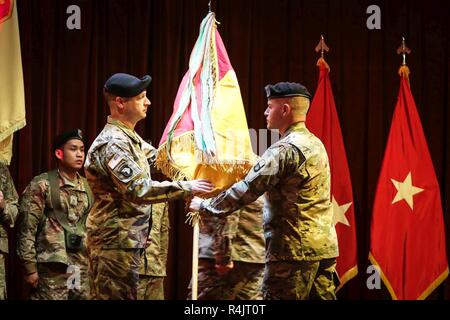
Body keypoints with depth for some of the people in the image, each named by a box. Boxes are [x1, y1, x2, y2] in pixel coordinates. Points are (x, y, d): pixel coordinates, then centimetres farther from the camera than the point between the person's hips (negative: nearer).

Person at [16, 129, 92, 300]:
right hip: (52, 269, -6)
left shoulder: (87, 187, 14)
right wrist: (30, 268, -11)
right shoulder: (42, 185, -3)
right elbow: (26, 230, -7)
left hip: (82, 268, 6)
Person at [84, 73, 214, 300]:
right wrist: (186, 188, -22)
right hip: (116, 241, -10)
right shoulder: (114, 143, -17)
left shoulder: (129, 138, 16)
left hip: (125, 240, 10)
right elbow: (138, 190, -27)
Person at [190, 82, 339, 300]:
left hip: (293, 250, -9)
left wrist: (205, 206, -1)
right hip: (325, 248, 9)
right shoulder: (316, 144, 15)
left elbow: (245, 190, -14)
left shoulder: (284, 150, -13)